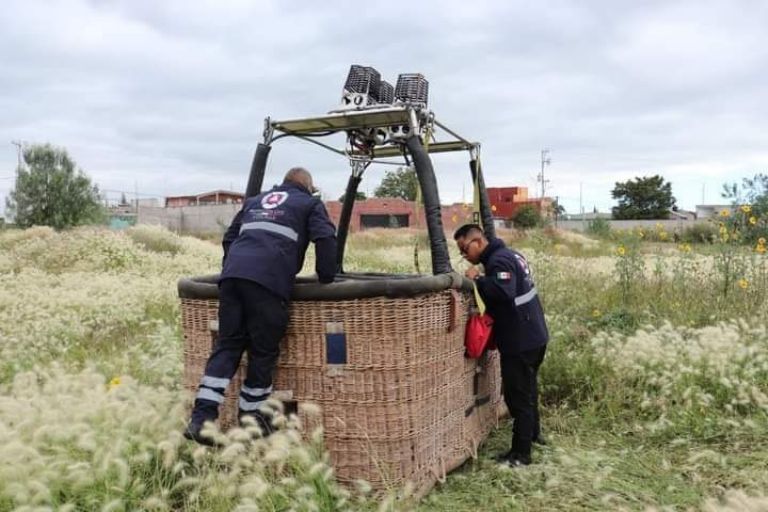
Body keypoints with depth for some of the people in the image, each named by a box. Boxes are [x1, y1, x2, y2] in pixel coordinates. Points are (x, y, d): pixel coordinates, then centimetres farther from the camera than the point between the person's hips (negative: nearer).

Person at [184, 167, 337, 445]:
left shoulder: (254, 200, 34)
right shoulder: (310, 204, 19)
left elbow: (229, 237, 34)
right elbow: (326, 239, 3)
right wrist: (326, 279, 11)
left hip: (232, 274, 5)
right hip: (268, 281, -5)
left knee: (227, 346, 7)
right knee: (263, 351, 4)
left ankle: (202, 416, -3)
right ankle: (251, 420, 12)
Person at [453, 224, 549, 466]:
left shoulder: (499, 260, -20)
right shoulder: (507, 254, 11)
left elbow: (503, 292, -36)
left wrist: (477, 280, -24)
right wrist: (480, 281, 7)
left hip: (520, 341, -10)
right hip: (532, 335, 10)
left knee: (518, 395, -1)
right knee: (527, 389, 25)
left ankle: (521, 453, 7)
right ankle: (533, 433, 41)